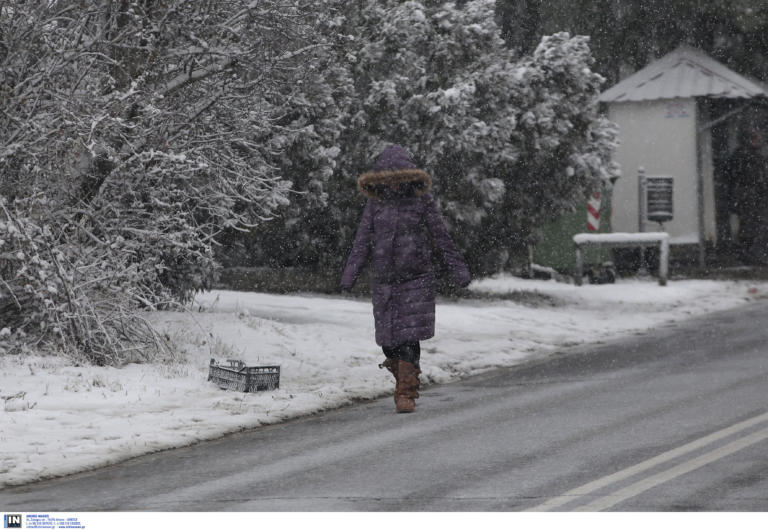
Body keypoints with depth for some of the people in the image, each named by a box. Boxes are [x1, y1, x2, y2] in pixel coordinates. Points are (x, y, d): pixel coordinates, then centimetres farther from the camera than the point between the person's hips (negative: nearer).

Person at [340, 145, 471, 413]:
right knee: (389, 340, 6)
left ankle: (406, 394, -7)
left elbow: (441, 237, 2)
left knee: (408, 338, -12)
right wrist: (350, 273, -8)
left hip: (416, 280, -3)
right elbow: (363, 240, 2)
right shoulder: (375, 203, 4)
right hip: (383, 281, 3)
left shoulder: (422, 200, -2)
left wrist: (457, 268, 2)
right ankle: (404, 379, 30)